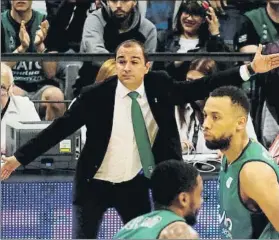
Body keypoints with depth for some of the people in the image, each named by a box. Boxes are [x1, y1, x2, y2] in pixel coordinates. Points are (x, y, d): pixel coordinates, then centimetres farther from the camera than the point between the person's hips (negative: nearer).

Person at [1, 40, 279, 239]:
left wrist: (250, 69, -14)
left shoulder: (159, 86, -9)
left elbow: (201, 88, -7)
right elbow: (60, 128, -12)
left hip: (134, 184, 3)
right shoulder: (96, 95, -18)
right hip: (94, 184, -3)